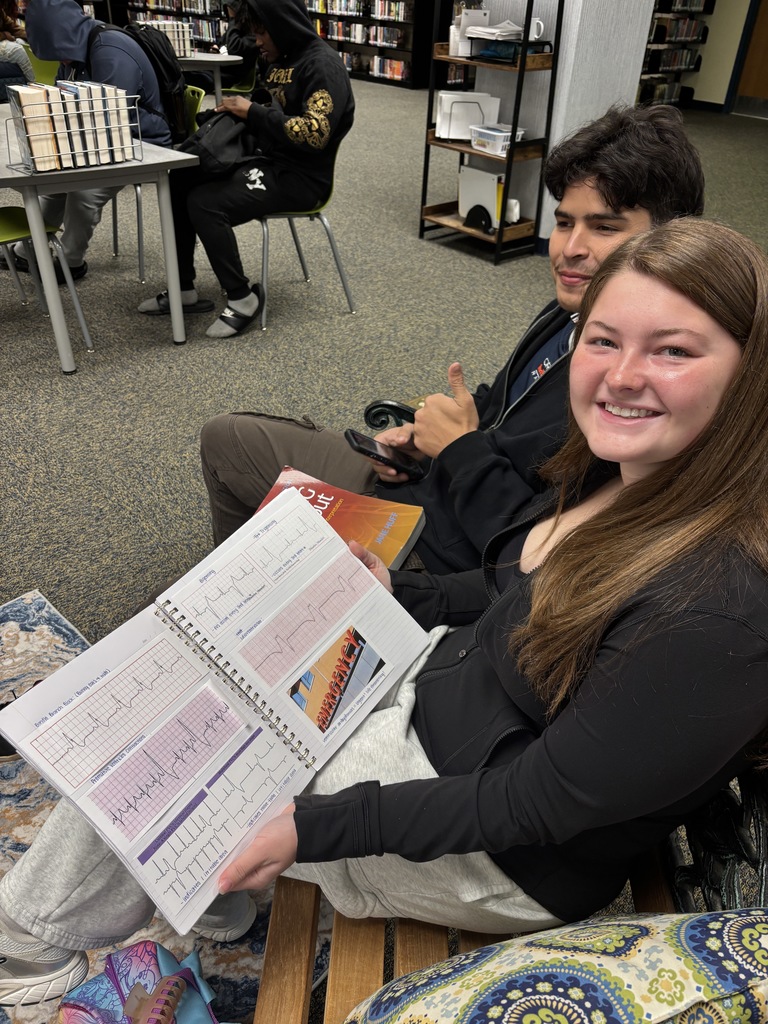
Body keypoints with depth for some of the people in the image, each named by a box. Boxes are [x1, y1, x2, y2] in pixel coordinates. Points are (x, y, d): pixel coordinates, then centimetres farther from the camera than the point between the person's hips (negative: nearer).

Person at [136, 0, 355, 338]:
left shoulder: (322, 65, -14)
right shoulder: (281, 60, 15)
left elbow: (316, 133, -26)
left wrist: (253, 113, -20)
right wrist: (239, 110, 2)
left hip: (301, 176, -10)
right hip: (266, 160, 10)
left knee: (205, 203, -25)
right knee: (180, 181, 3)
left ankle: (242, 297, -11)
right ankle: (184, 289, 5)